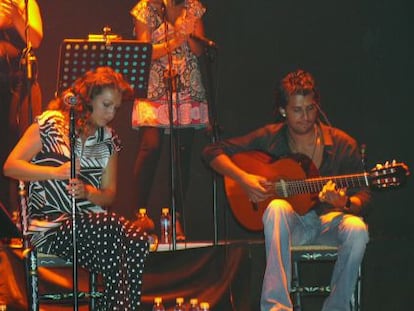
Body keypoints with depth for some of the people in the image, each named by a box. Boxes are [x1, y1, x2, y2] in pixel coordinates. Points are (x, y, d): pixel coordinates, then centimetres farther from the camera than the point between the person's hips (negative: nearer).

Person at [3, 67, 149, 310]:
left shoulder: (109, 139, 14)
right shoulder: (50, 123, 0)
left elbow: (109, 196, 13)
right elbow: (10, 166, -6)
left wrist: (87, 192, -11)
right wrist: (57, 172, -19)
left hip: (93, 222, 5)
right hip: (50, 226, -5)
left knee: (138, 242, -28)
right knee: (113, 228, -34)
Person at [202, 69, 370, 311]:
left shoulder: (342, 144, -4)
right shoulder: (270, 138, -2)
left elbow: (363, 196, -2)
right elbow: (213, 152, 1)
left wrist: (344, 203, -26)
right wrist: (244, 178, -14)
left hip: (328, 220, 0)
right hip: (291, 222, 0)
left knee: (356, 229, -34)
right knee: (277, 207, -36)